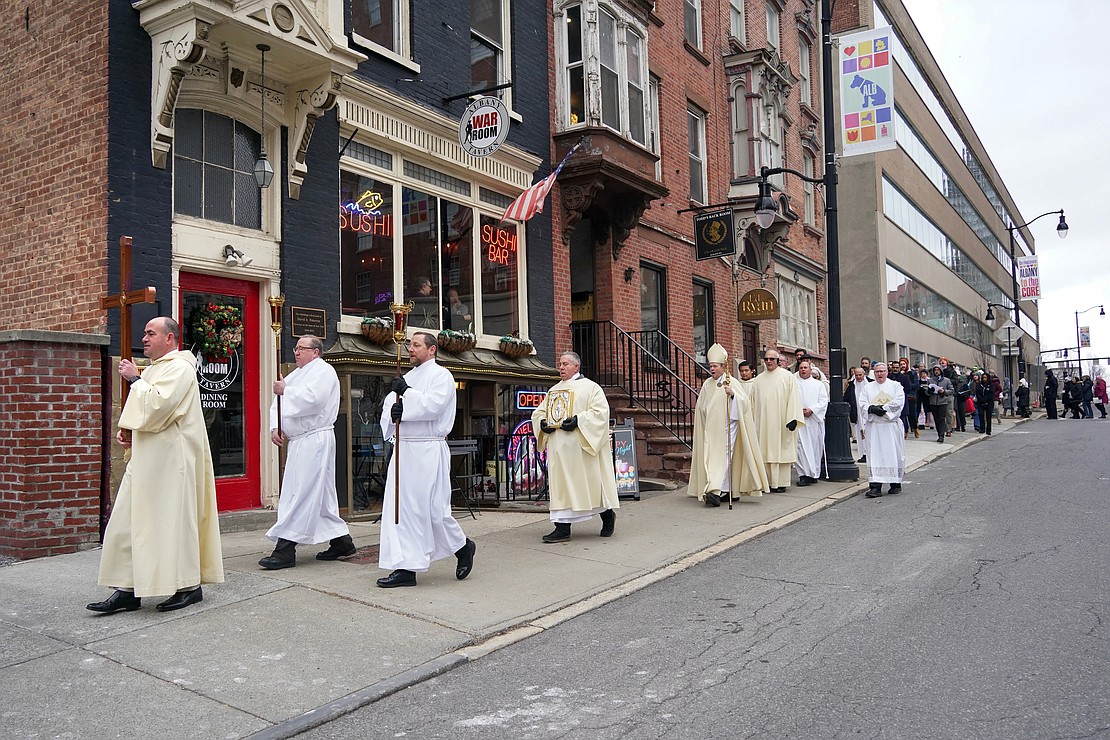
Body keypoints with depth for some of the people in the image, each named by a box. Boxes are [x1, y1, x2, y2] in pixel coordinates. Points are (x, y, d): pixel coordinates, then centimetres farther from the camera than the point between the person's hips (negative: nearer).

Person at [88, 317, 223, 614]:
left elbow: (158, 405, -23)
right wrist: (127, 428, 9)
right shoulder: (155, 368, 19)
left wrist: (135, 379, -12)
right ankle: (128, 590, 12)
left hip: (171, 459, -10)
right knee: (128, 521, 7)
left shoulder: (179, 368, -11)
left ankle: (190, 586, 8)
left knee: (174, 520, -3)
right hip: (147, 457, 10)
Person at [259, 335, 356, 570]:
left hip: (314, 440, -9)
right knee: (321, 495, 12)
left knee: (300, 493, -10)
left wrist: (285, 390, -11)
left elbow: (311, 399, -22)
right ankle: (341, 541, 20)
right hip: (300, 441, 9)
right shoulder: (296, 374, 21)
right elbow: (278, 402, 17)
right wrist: (275, 427, 2)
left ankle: (285, 549, -10)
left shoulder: (324, 371, -6)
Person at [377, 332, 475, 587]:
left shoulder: (441, 375, -4)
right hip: (403, 449, 7)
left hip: (427, 450, -7)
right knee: (402, 507, 3)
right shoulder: (407, 378, 20)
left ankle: (462, 546, 21)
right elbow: (389, 403, 12)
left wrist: (406, 393, -16)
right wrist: (392, 409, -10)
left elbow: (433, 406, -18)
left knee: (432, 507, -4)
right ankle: (405, 568, 8)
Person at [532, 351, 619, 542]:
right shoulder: (553, 390, 19)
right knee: (561, 484, 1)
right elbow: (538, 413, 21)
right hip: (558, 446, 6)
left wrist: (578, 421, -23)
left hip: (581, 446, -5)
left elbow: (600, 411, -11)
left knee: (591, 481, 1)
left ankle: (608, 515, 24)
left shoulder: (590, 387, 0)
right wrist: (543, 423, -2)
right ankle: (562, 528, 2)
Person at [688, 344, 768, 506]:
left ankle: (716, 491, -17)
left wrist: (732, 394, -30)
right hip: (711, 428, 5)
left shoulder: (731, 382, -2)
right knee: (710, 457, 0)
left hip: (726, 426, -5)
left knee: (723, 456, -11)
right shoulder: (707, 384, 12)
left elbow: (744, 400, -14)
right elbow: (701, 406, 22)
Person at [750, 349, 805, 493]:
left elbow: (793, 398, -5)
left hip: (781, 421, -4)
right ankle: (769, 481, 8)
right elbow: (754, 402, 15)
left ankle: (781, 483, 5)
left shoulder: (787, 376, 1)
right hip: (763, 422, 4)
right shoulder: (759, 379, 12)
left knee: (781, 450, -1)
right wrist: (753, 421, 11)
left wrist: (792, 418, -13)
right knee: (766, 452, 3)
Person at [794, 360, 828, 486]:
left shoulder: (819, 384, 12)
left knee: (815, 446, 3)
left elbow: (824, 401, 3)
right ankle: (804, 474, -10)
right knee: (802, 447, -8)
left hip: (814, 419, 1)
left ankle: (814, 473, 13)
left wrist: (812, 410, -11)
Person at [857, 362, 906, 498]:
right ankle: (875, 486, -7)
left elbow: (899, 402, -8)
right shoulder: (868, 387, 13)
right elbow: (862, 404, 2)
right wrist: (872, 409, -16)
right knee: (875, 455, -4)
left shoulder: (895, 386, 7)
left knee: (894, 454, 1)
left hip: (891, 425, -1)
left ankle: (896, 484, 12)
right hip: (874, 426, 1)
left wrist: (883, 408, -13)